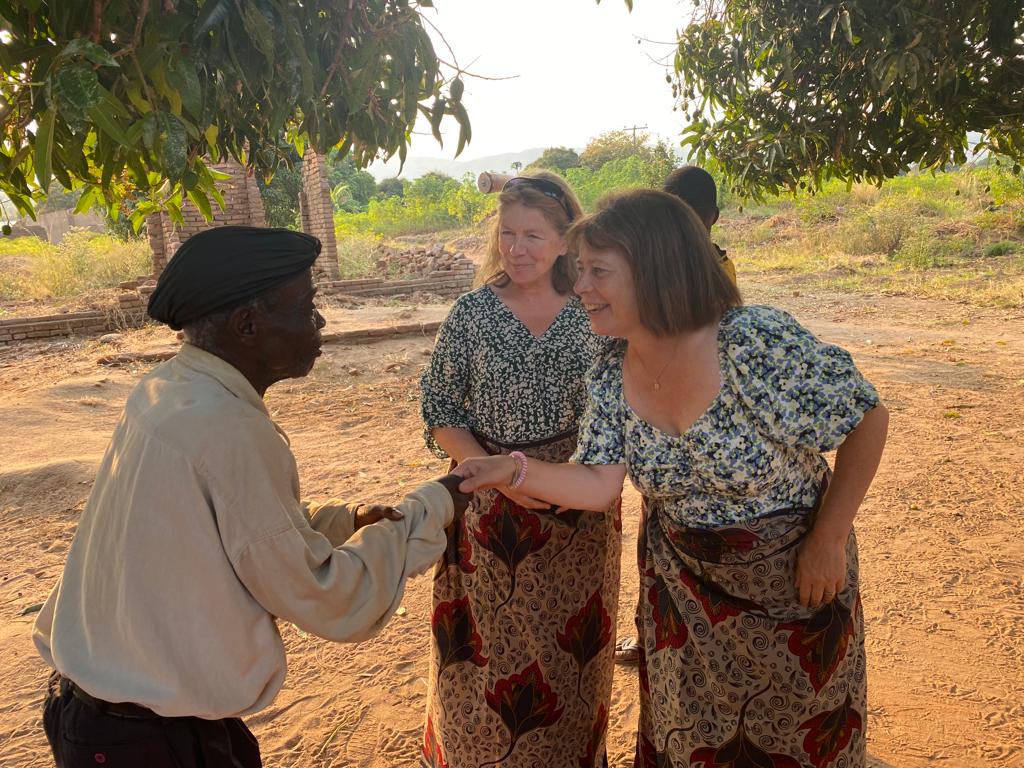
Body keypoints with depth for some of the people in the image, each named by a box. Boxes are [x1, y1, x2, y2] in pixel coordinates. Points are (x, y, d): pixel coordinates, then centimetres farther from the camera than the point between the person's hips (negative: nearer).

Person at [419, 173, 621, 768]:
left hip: (582, 505, 1)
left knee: (575, 642, 17)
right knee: (494, 647, 12)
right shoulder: (472, 312, -5)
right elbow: (440, 410, -4)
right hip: (491, 505, -1)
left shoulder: (594, 315, -3)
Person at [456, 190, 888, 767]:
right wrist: (513, 471, -27)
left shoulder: (760, 343, -30)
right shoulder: (611, 376, -12)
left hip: (793, 576, -3)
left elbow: (869, 420, -20)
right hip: (682, 579, 4)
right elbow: (599, 485, -12)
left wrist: (828, 540, -18)